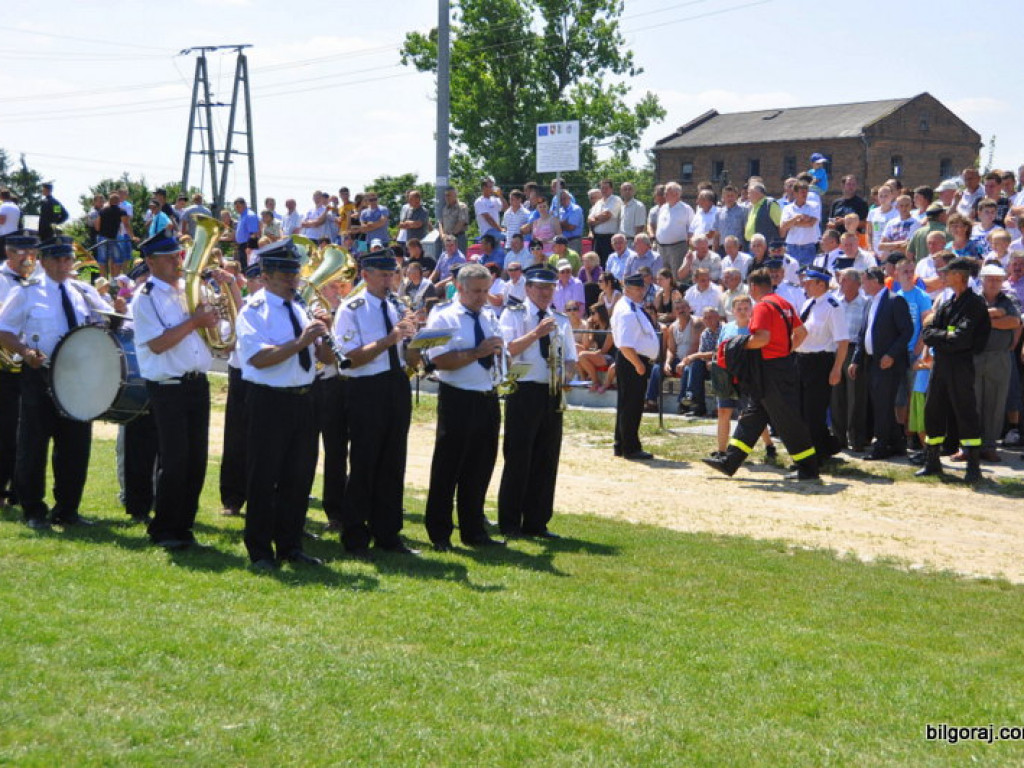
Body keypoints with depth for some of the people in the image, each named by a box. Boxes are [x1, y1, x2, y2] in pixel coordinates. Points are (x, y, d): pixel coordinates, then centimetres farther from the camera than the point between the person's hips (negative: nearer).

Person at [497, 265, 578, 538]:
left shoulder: (561, 320, 16)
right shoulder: (513, 315, 1)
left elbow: (570, 358, 18)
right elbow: (507, 349, -13)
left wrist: (567, 373, -4)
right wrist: (536, 334, -22)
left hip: (552, 394, 5)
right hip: (524, 392, -5)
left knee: (547, 459, 6)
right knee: (518, 459, -4)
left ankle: (536, 522, 14)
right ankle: (509, 524, 3)